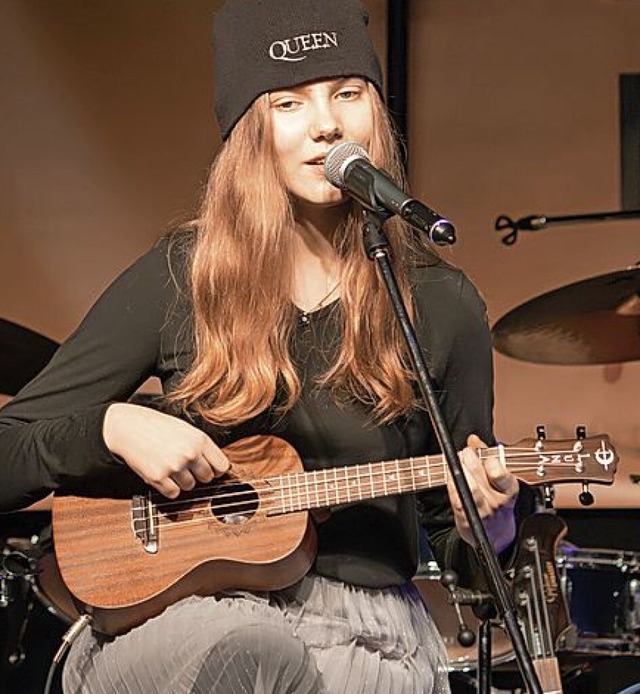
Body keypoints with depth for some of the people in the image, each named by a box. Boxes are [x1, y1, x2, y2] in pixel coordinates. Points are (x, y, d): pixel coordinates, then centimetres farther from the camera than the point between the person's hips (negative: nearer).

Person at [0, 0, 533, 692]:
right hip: (180, 613, -1)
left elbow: (457, 547, 11)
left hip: (366, 634, 1)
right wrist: (115, 427, -16)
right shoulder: (179, 278, 0)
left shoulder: (439, 305, 1)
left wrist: (485, 523, -11)